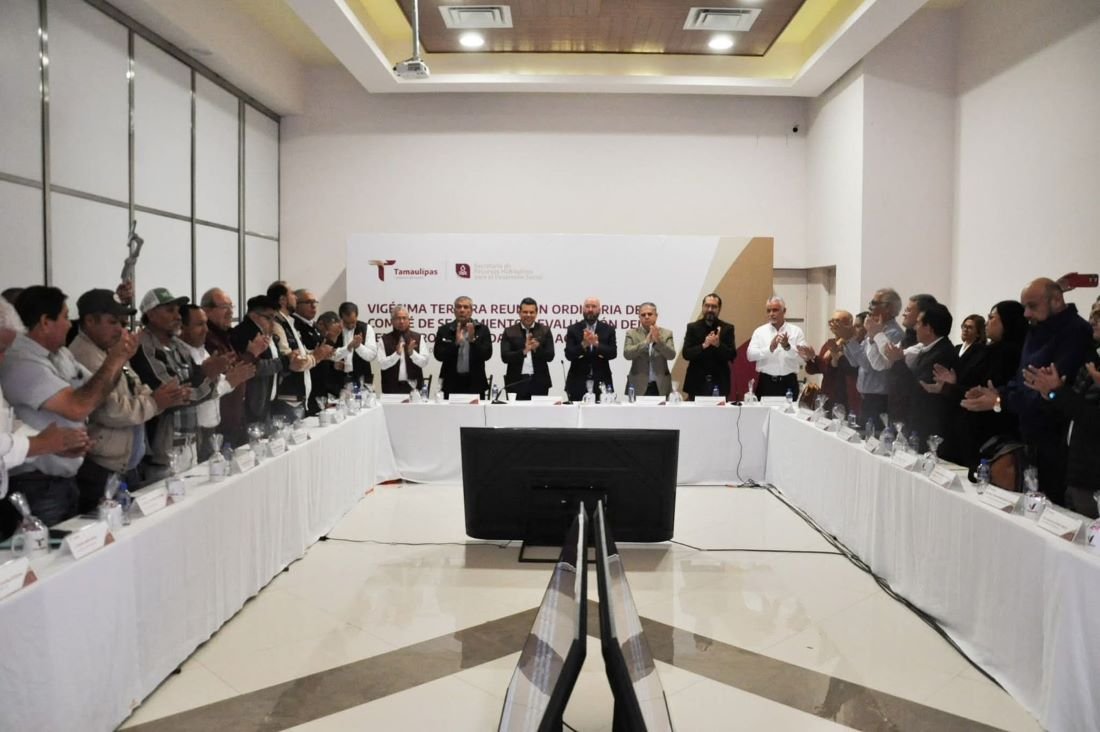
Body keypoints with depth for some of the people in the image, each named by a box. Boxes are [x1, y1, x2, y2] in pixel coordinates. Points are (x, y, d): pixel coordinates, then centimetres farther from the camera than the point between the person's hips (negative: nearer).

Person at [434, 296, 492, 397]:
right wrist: (456, 343, -16)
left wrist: (473, 340, -18)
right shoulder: (444, 330, 6)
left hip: (475, 383, 0)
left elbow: (487, 355, -4)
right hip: (452, 383, 1)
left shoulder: (482, 329, 4)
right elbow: (438, 355, -3)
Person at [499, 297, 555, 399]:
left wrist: (537, 348, -18)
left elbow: (550, 356, 1)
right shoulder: (509, 332, 5)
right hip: (516, 382, 0)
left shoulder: (545, 331, 7)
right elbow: (505, 357, -4)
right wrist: (524, 351, -19)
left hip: (539, 382, 1)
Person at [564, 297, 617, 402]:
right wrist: (584, 344, -21)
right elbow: (569, 355, -5)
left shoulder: (608, 329, 7)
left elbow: (613, 353, -3)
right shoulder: (573, 329, 4)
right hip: (578, 383, 0)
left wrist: (597, 344, -19)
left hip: (601, 382, 1)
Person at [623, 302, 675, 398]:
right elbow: (627, 354, -10)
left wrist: (658, 341, -21)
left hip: (661, 386, 1)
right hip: (638, 386, -1)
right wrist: (646, 342, -20)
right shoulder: (631, 333, 4)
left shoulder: (666, 333, 6)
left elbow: (671, 355, -6)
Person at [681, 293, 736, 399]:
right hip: (697, 382, 0)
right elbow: (686, 354, -5)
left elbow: (732, 355, -2)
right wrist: (704, 345, -20)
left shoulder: (727, 328, 5)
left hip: (719, 383, 0)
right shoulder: (692, 327, 4)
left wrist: (718, 345, -20)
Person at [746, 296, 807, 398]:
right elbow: (750, 355, -7)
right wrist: (770, 348, -22)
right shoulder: (759, 331, 5)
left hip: (789, 383, 0)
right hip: (766, 382, 0)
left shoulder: (796, 331, 4)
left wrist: (788, 347, -24)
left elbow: (803, 356, -6)